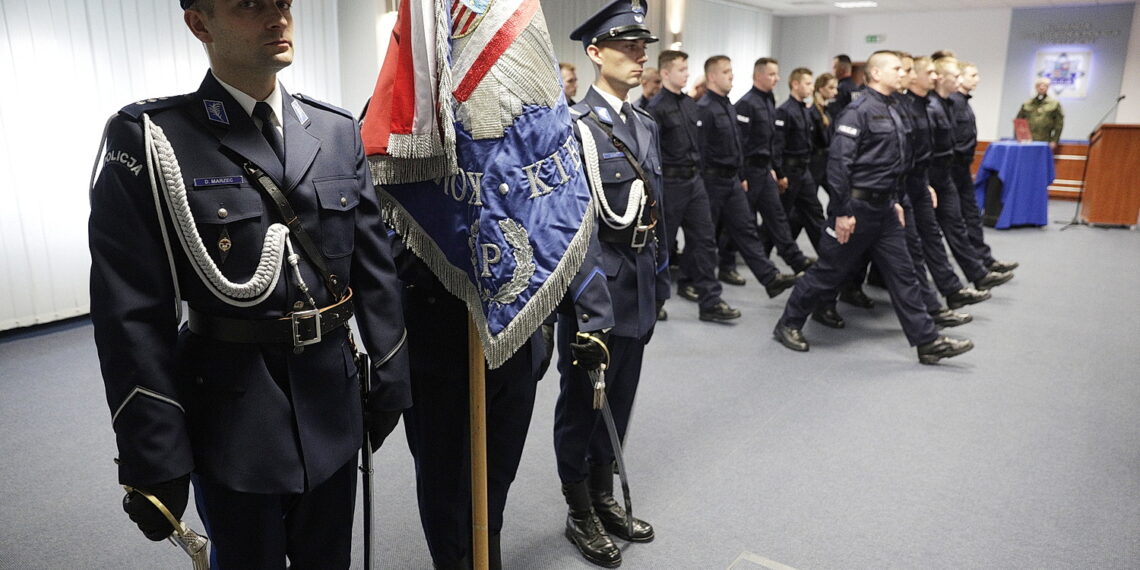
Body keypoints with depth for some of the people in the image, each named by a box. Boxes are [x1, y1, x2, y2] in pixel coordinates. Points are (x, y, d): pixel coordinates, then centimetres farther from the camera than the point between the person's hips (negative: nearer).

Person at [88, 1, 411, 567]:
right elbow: (132, 317, -10)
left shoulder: (338, 130, 3)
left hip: (334, 408, 4)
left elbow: (375, 269, 5)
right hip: (232, 420, -3)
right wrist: (154, 460, -10)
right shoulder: (151, 139, -9)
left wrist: (389, 382, 6)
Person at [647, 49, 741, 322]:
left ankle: (710, 302, 9)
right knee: (663, 242, 5)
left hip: (694, 180, 7)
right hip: (670, 183, -7)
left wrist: (698, 171, 15)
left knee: (705, 238, 4)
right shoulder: (656, 107, -12)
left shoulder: (690, 104, 12)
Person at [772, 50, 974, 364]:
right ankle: (788, 324, 17)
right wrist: (842, 212, -22)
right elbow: (838, 161, -20)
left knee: (902, 274, 7)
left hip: (883, 208, 8)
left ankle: (928, 342, 11)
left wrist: (893, 200, 19)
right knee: (830, 271, 1)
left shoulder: (893, 112, 15)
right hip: (857, 205, -8)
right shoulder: (860, 110, -14)